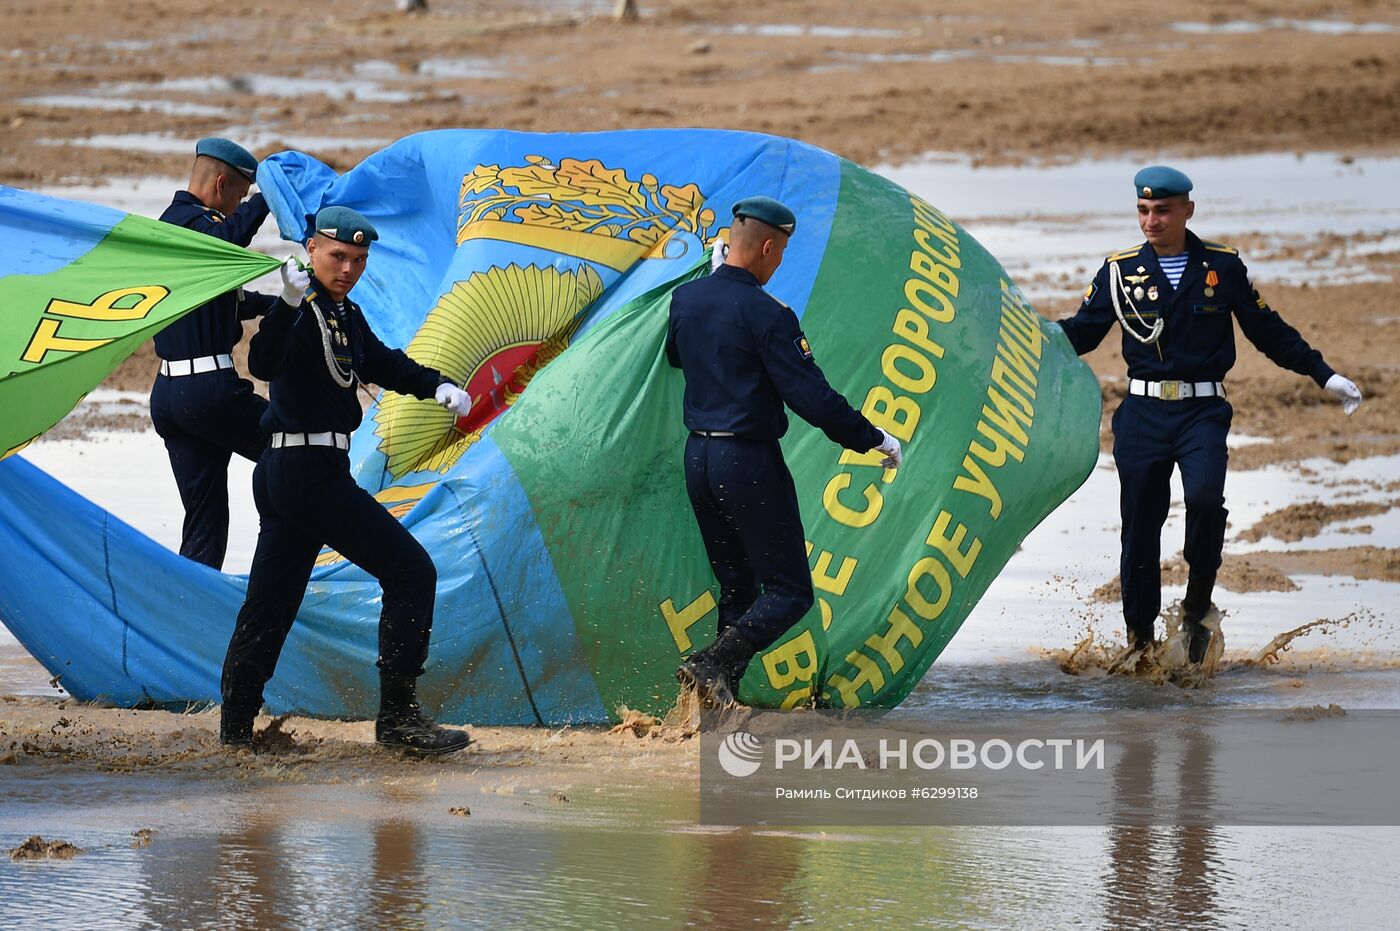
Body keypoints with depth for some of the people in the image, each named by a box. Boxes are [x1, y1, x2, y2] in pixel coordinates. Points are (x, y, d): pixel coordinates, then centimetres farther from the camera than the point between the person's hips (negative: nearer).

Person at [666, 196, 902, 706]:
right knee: (790, 592, -1)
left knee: (737, 587, 17)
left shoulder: (685, 299, 5)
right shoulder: (766, 314, -17)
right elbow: (811, 396, -17)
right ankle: (714, 662, -19)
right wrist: (874, 439, -6)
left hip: (697, 457, 8)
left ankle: (721, 698, 12)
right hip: (750, 462, -8)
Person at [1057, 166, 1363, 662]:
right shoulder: (1120, 270, 5)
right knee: (1139, 528, 1)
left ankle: (1197, 602, -7)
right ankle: (1139, 641, 14)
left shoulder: (1223, 267, 5)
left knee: (1205, 496, -27)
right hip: (1142, 413, 1)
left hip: (1203, 413, -1)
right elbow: (1081, 332, 10)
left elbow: (1267, 330, 13)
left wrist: (1323, 374, 10)